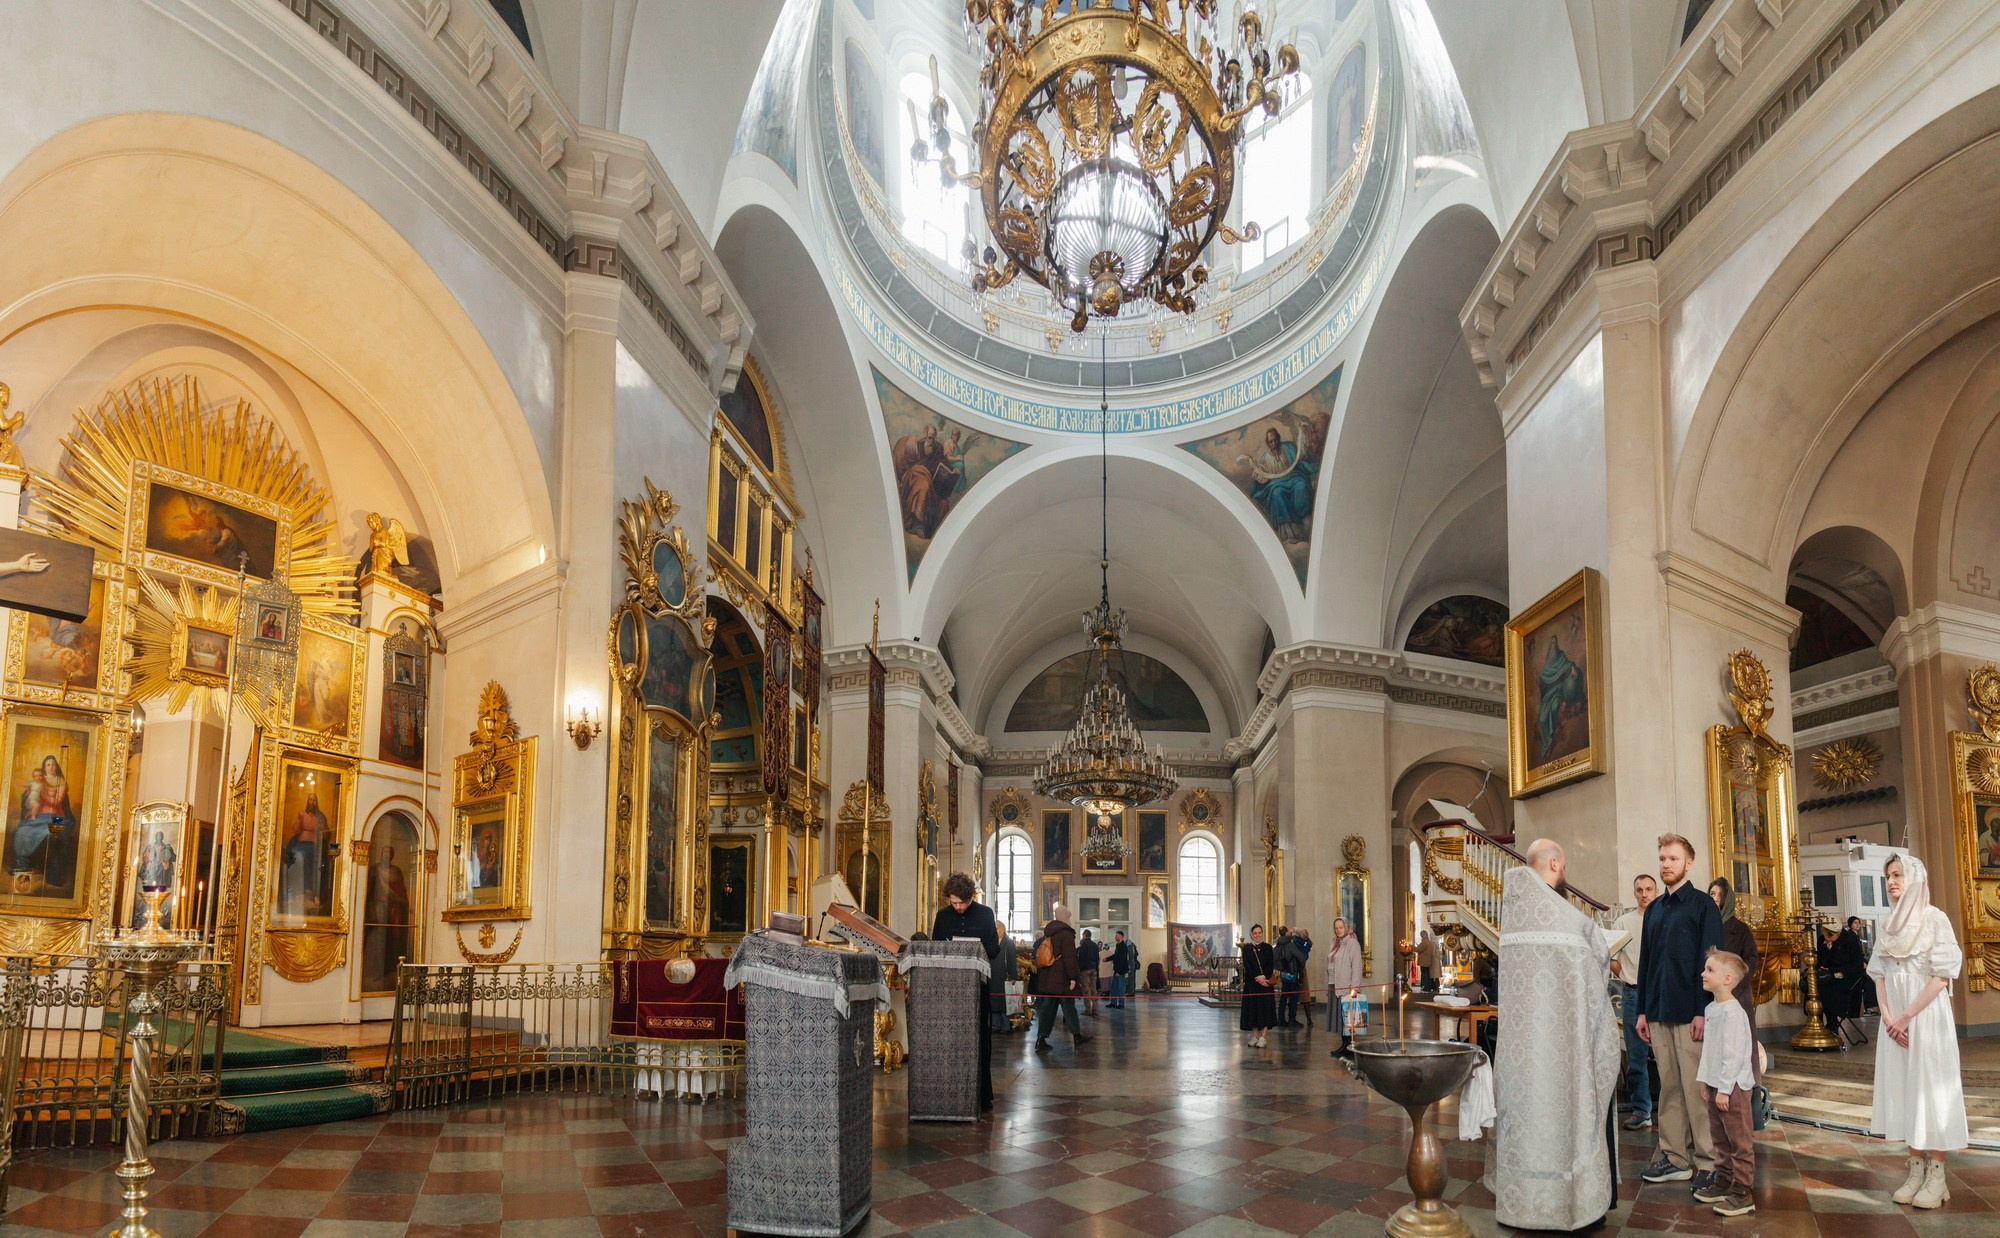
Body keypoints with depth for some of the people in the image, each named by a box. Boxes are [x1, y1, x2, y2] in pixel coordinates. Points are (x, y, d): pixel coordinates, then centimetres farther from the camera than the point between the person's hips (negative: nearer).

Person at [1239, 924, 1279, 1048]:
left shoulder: (1268, 948, 5)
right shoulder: (1247, 948, 3)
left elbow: (1271, 965, -1)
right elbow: (1247, 966, -5)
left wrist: (1264, 976, -17)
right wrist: (1257, 978, -15)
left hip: (1266, 981, 0)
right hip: (1251, 982, 0)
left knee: (1266, 1008, -5)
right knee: (1253, 1008, 1)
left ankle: (1263, 1037, -5)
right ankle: (1255, 1036, 8)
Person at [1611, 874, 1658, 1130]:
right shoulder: (1623, 923, 8)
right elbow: (1612, 958, 10)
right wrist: (1629, 977, 2)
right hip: (1633, 994, 1)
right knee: (1636, 1056, 3)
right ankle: (1641, 1111, 8)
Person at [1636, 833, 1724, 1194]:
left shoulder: (1703, 906, -3)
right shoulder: (1654, 909, 15)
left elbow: (1710, 961, -9)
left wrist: (1702, 1011, -15)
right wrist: (1642, 1010, 14)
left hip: (1690, 1012, -6)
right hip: (1658, 1013, 6)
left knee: (1695, 1089, -3)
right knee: (1668, 1088, 8)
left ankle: (1706, 1161, 4)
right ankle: (1674, 1158, 14)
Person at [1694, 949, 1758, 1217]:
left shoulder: (1732, 1012, -19)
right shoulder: (1711, 1008, 10)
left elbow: (1733, 1055, -21)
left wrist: (1724, 1089, -20)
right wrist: (1705, 1080, 17)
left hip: (1732, 1086, -10)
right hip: (1715, 1084, 10)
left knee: (1740, 1142, -2)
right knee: (1720, 1138, 18)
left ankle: (1742, 1193, 3)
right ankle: (1723, 1182, 29)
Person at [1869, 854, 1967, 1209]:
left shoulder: (1934, 918, -7)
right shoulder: (1889, 926, 10)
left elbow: (1943, 975, -13)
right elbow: (1879, 975, 11)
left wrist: (1907, 1016, -14)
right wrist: (1887, 1015, -5)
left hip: (1927, 1015, -6)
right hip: (1896, 1020, 6)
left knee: (1930, 1086, -3)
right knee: (1903, 1088, 6)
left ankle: (1936, 1175, 2)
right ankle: (1916, 1170, 12)